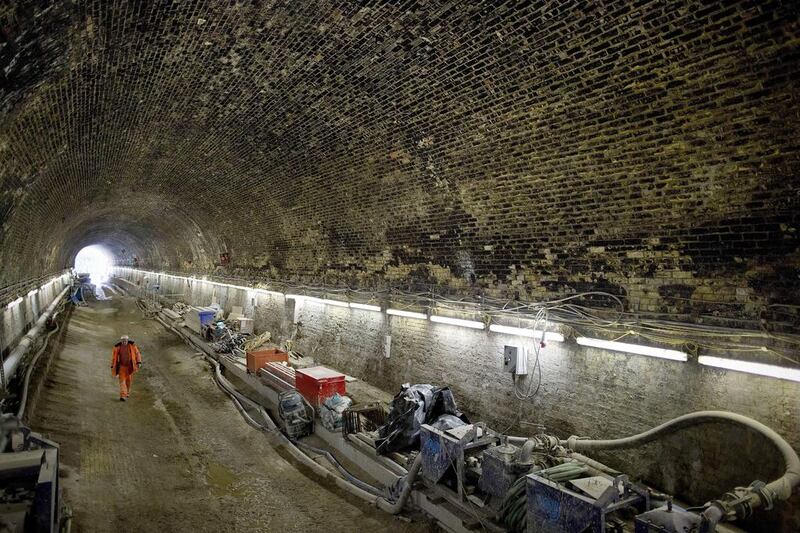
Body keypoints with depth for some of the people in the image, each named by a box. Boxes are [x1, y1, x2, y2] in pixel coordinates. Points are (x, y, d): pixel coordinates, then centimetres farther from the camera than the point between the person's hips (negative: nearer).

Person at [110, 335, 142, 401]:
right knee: (122, 380, -11)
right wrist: (112, 367, 2)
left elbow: (137, 353, -6)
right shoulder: (117, 347, -10)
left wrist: (139, 362, -16)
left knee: (128, 380, 12)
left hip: (130, 366, 1)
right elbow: (114, 357, 0)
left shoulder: (132, 345, -10)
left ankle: (127, 393, 35)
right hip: (122, 366, -1)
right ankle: (123, 396, -18)